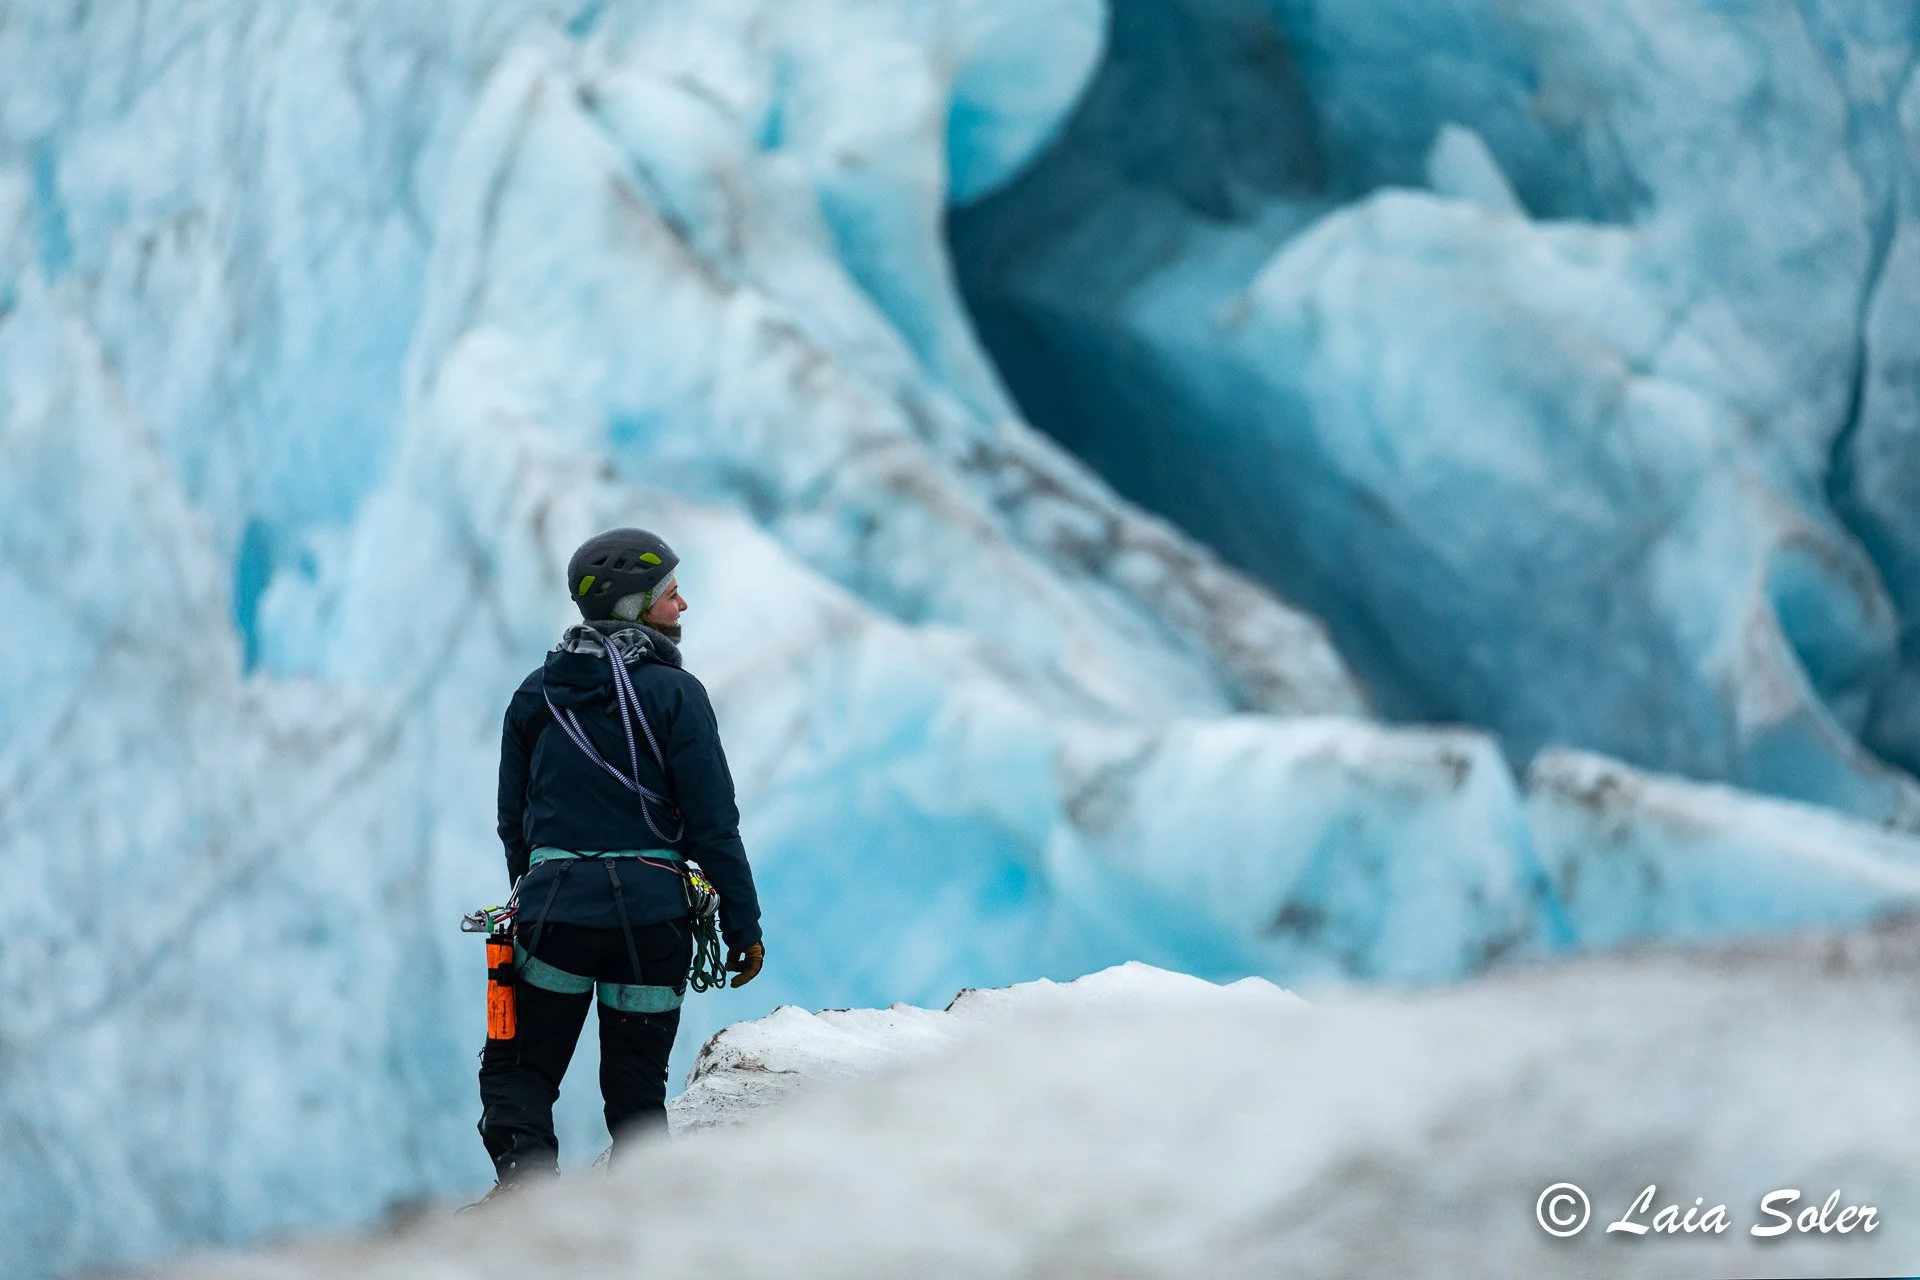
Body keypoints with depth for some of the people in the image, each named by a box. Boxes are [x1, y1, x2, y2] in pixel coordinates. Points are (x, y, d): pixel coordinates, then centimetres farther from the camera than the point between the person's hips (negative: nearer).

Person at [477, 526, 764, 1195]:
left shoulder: (537, 694, 7)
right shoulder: (673, 692, -7)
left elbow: (512, 821, 13)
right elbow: (713, 823, -10)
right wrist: (744, 926, -3)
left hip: (552, 908, 2)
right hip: (650, 912, -2)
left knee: (518, 1071, 9)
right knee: (636, 1089, 12)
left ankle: (524, 1175, -16)